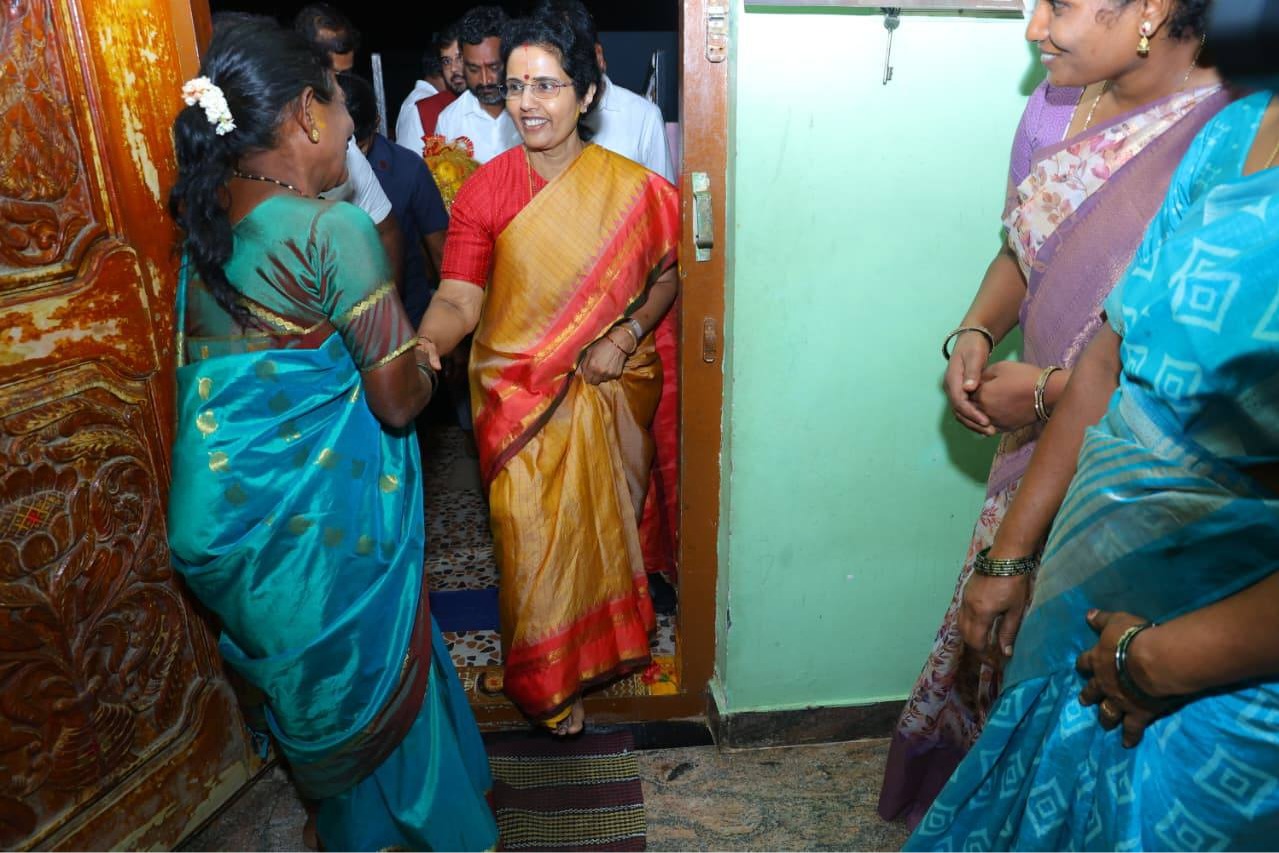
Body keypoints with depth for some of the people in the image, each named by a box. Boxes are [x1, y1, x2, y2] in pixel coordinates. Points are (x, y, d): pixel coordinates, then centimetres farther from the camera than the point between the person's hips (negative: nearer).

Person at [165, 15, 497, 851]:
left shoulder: (204, 224, 3)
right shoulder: (331, 229, -20)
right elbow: (399, 401, -18)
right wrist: (427, 359, 2)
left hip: (224, 516, 7)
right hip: (325, 520, -7)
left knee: (307, 681, 24)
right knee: (379, 673, 15)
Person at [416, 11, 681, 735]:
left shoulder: (631, 187, -5)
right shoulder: (485, 190, -7)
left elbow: (666, 277, 4)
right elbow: (458, 299, -13)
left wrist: (626, 333, -13)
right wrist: (423, 346, -34)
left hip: (609, 392, 1)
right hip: (519, 396, -1)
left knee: (607, 522, 16)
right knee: (534, 536, 4)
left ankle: (603, 644, 45)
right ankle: (551, 683, 28)